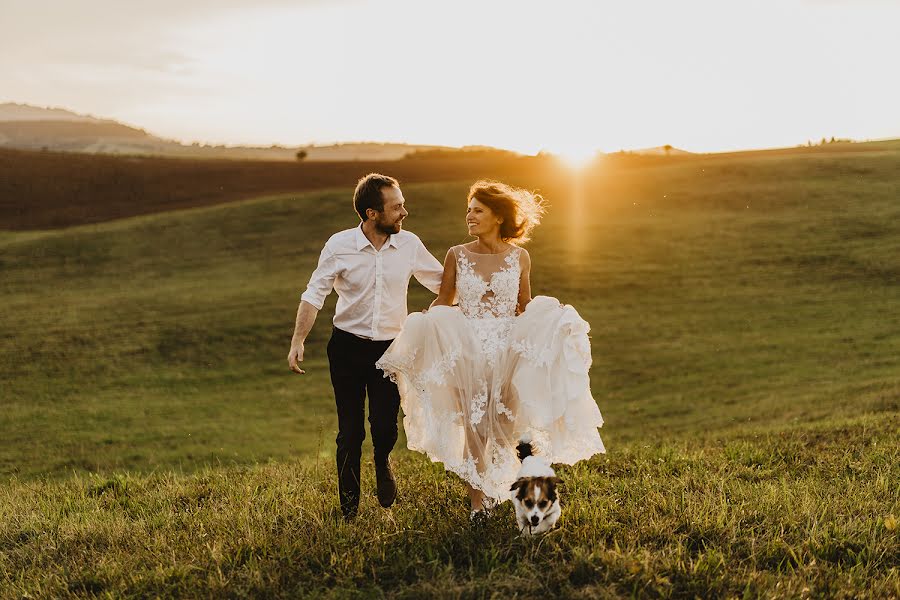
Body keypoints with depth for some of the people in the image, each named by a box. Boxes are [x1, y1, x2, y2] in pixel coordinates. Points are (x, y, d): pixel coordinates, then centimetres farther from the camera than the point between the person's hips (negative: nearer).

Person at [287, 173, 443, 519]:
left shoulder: (409, 245, -3)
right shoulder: (340, 245, -9)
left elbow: (444, 283, 10)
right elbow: (314, 295, -5)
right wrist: (298, 341, -12)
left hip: (390, 348, 1)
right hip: (347, 348, -1)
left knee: (385, 427, -4)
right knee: (350, 432, 4)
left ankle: (382, 463, 35)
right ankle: (349, 509, 22)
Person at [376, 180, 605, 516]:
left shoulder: (518, 257, 1)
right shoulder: (457, 255, 0)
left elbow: (525, 309, 10)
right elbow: (443, 302, 8)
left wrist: (550, 318, -8)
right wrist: (420, 324, -9)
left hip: (508, 354, 0)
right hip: (466, 355, 0)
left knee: (503, 424, -7)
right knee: (473, 426, 2)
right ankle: (478, 502, 16)